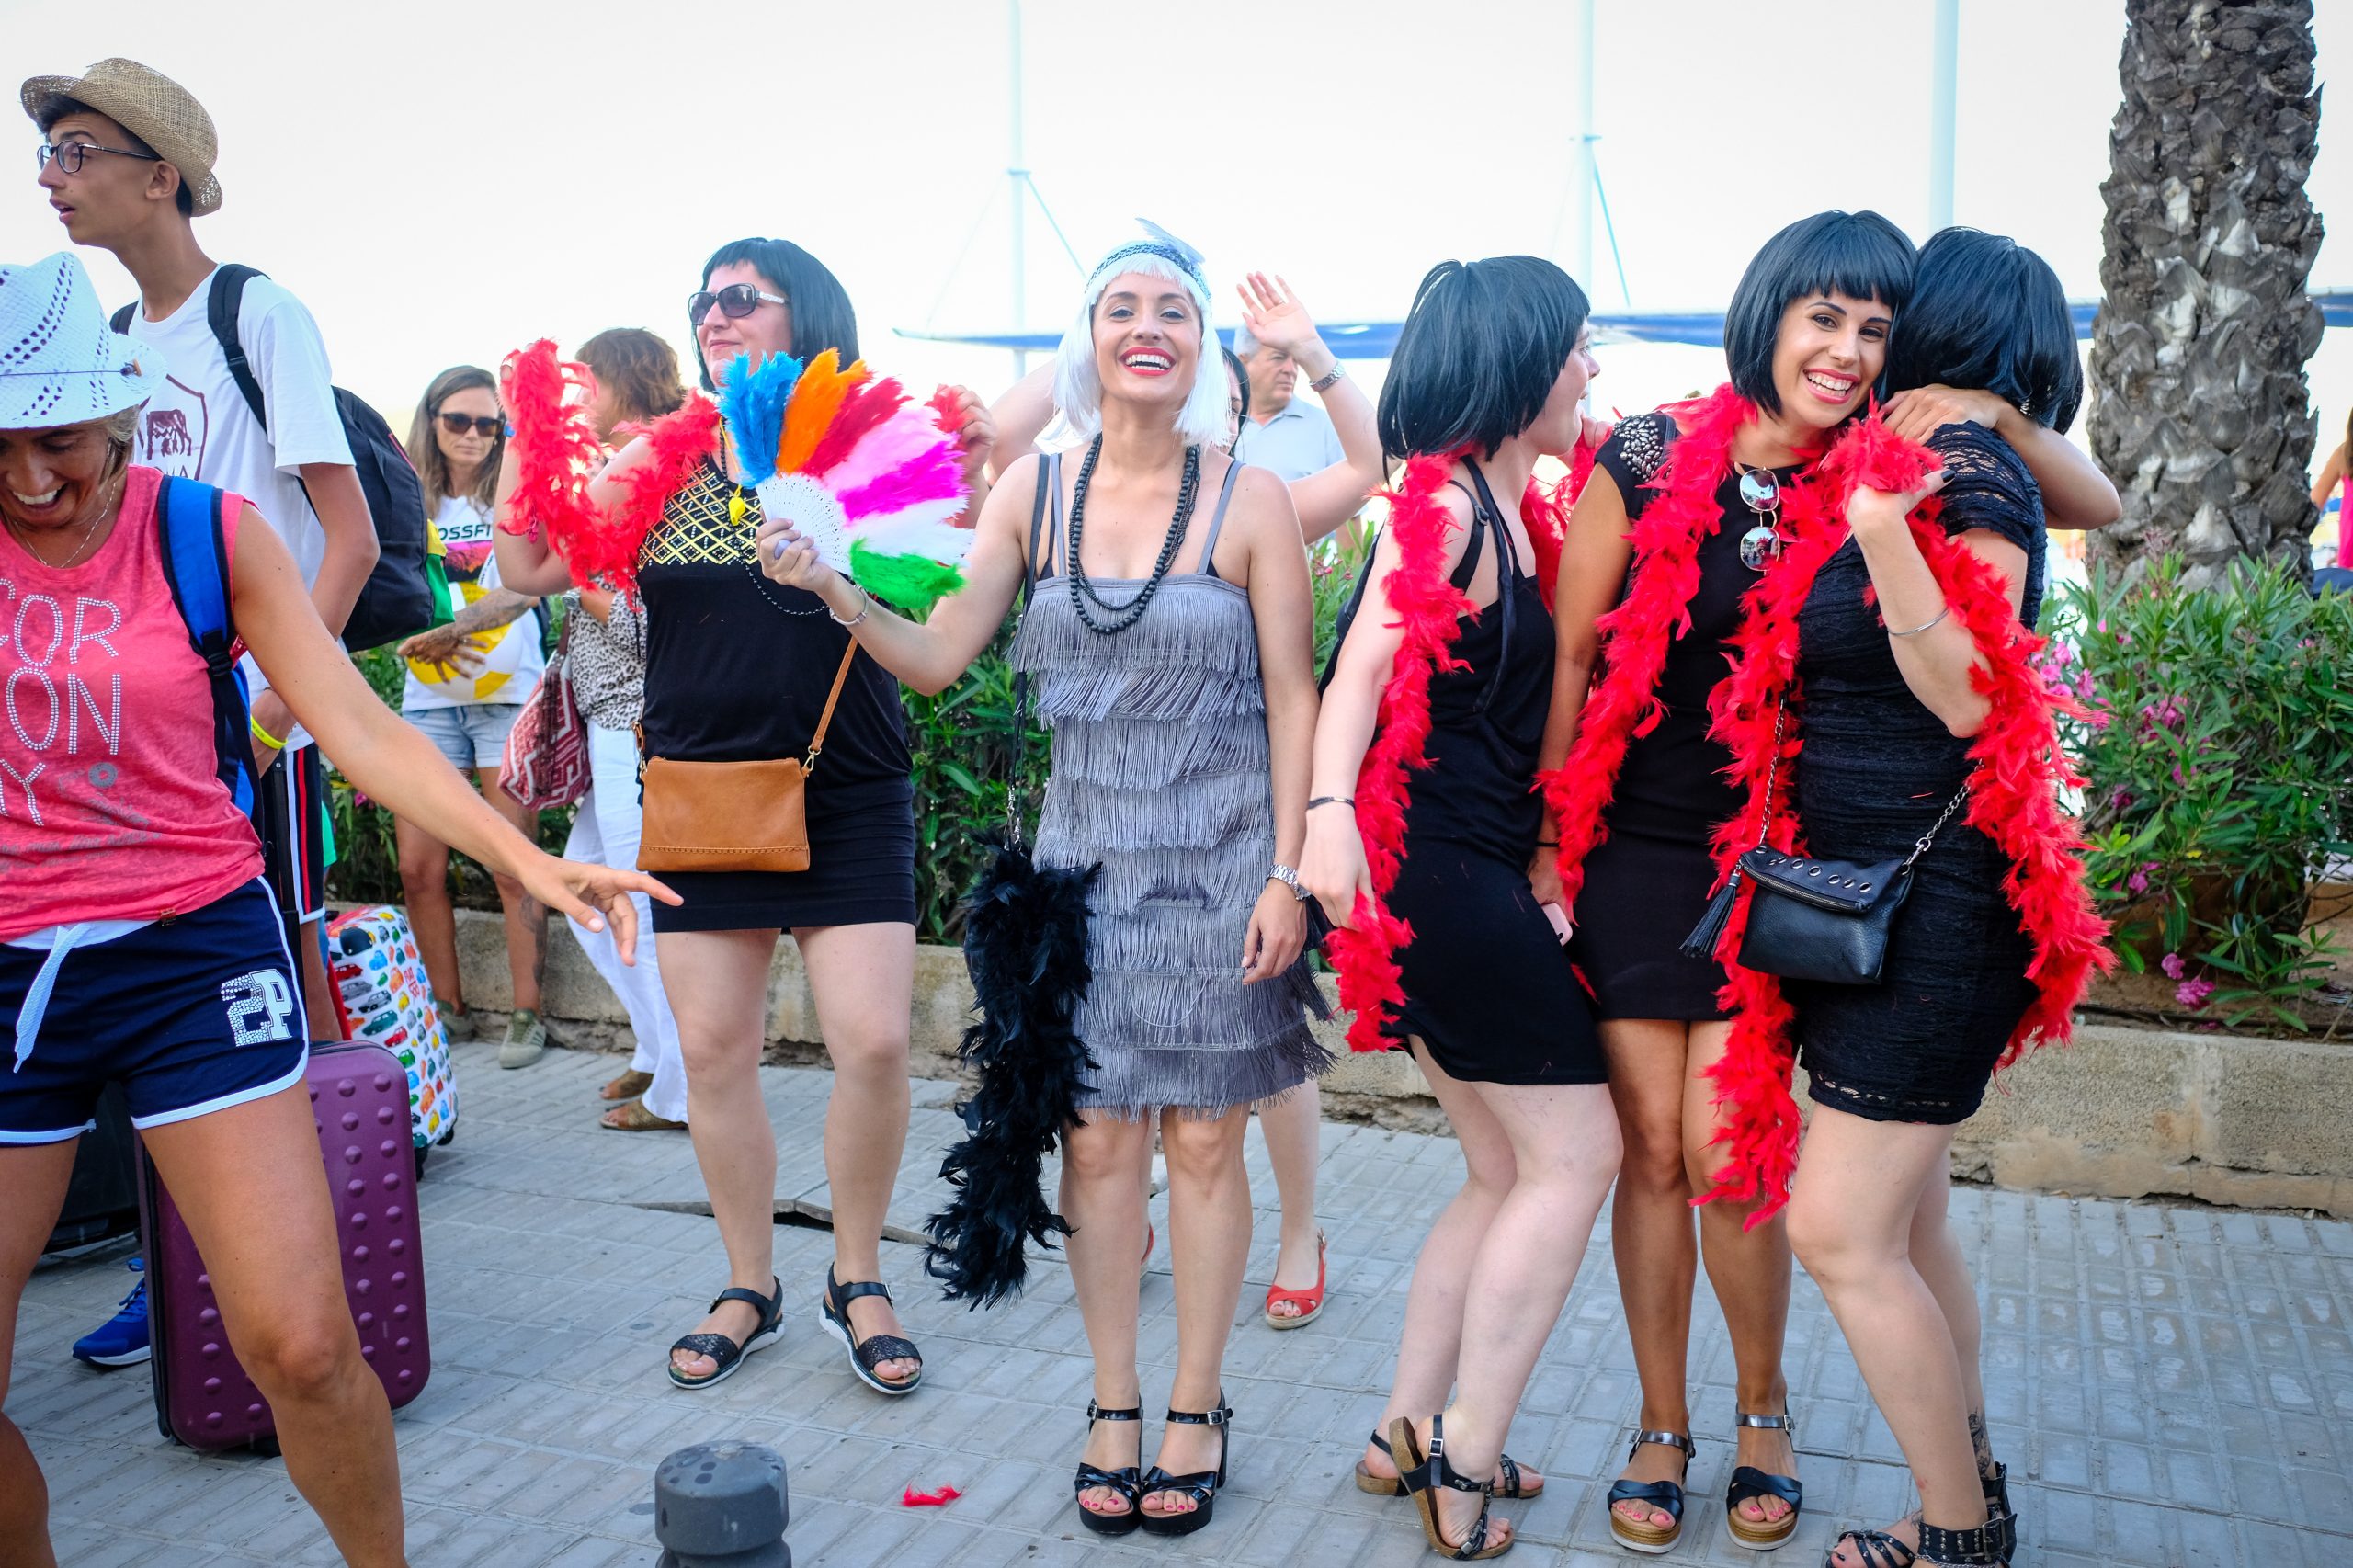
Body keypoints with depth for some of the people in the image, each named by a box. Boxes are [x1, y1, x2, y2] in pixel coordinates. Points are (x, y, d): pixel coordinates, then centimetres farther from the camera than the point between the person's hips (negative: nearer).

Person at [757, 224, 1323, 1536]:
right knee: (1098, 1136, 7)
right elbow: (937, 656, 2)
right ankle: (1114, 1406, 25)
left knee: (1204, 1139, 6)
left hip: (1219, 863, -2)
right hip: (1084, 855, 2)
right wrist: (832, 588, -14)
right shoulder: (1034, 492, 2)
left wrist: (1287, 873, -8)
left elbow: (1292, 699, -4)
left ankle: (1197, 1409, 24)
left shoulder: (1249, 499, -6)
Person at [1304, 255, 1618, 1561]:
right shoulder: (1444, 503, -12)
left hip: (1467, 875, 9)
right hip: (1442, 867, -9)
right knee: (1574, 1156, -2)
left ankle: (1410, 1436, 23)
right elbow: (1362, 664, -22)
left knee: (1505, 1175, 14)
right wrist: (1330, 808, -34)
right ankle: (1463, 1460, 7)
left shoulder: (1507, 510, 15)